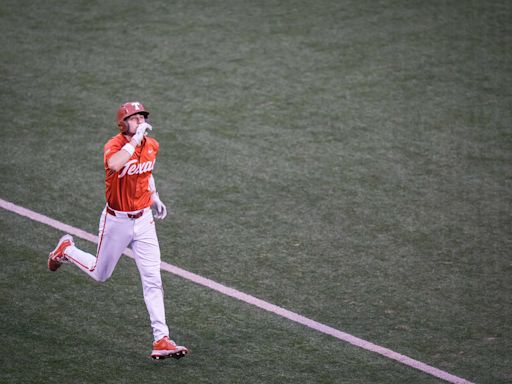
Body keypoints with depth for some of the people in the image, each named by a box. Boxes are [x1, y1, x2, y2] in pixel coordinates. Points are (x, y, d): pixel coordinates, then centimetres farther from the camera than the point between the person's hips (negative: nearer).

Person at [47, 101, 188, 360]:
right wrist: (135, 139, -41)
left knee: (153, 280, -4)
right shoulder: (114, 146, -22)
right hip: (116, 221, -4)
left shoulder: (151, 146, -1)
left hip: (143, 221, 4)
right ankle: (67, 250, 44)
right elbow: (114, 164, -48)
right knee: (100, 275, 15)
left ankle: (161, 340, -4)